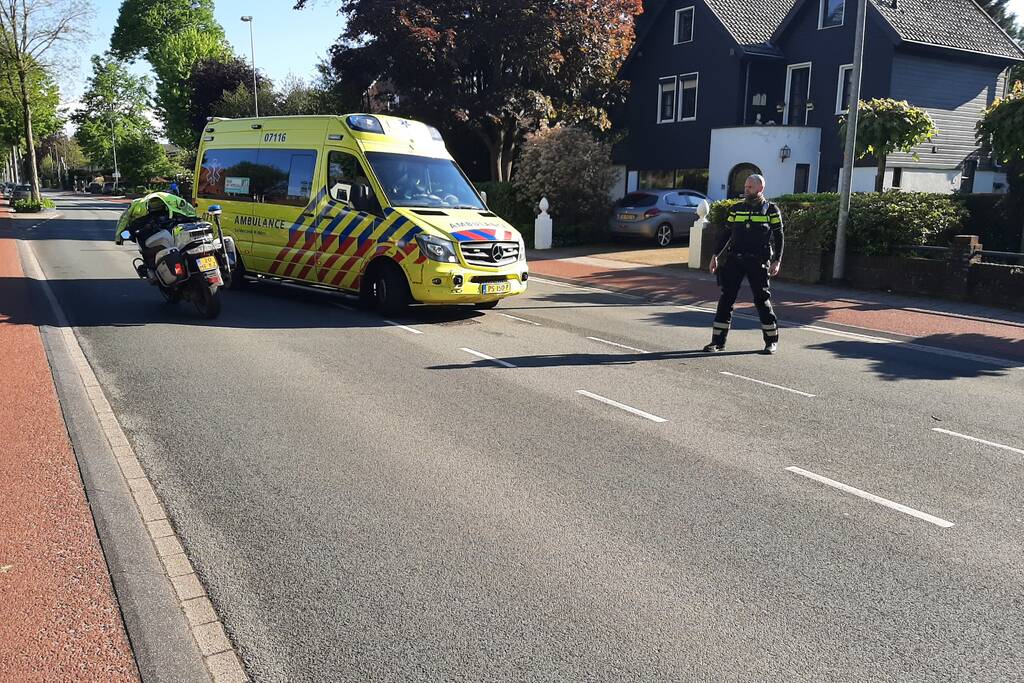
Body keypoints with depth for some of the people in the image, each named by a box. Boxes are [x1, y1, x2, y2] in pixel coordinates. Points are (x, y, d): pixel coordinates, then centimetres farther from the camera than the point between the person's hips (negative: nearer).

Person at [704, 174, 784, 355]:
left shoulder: (771, 210, 3)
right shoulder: (736, 209, 12)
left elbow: (779, 237, 3)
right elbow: (726, 234, 15)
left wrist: (777, 261, -6)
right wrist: (715, 255, 9)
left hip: (758, 263, -3)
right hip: (734, 260, 3)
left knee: (762, 300, 1)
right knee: (726, 299, 0)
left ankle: (772, 341, 15)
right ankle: (718, 340, 5)